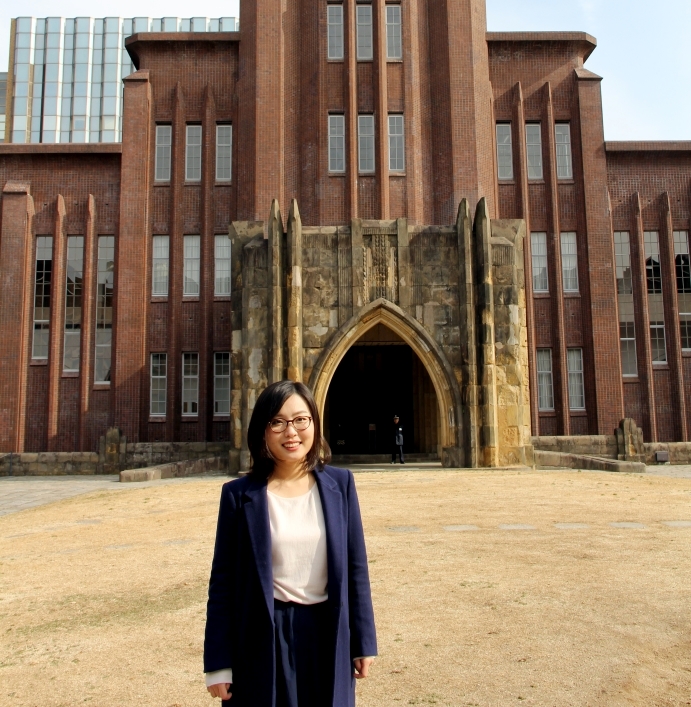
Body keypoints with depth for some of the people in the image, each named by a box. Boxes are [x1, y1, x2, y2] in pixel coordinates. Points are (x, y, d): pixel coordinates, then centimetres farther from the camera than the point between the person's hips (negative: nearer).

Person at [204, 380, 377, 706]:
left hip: (328, 634, 2)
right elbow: (223, 581, -3)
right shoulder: (239, 495, -6)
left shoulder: (340, 483, -1)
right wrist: (218, 664, -2)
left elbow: (356, 567, 3)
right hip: (264, 640, -1)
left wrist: (363, 641, 5)